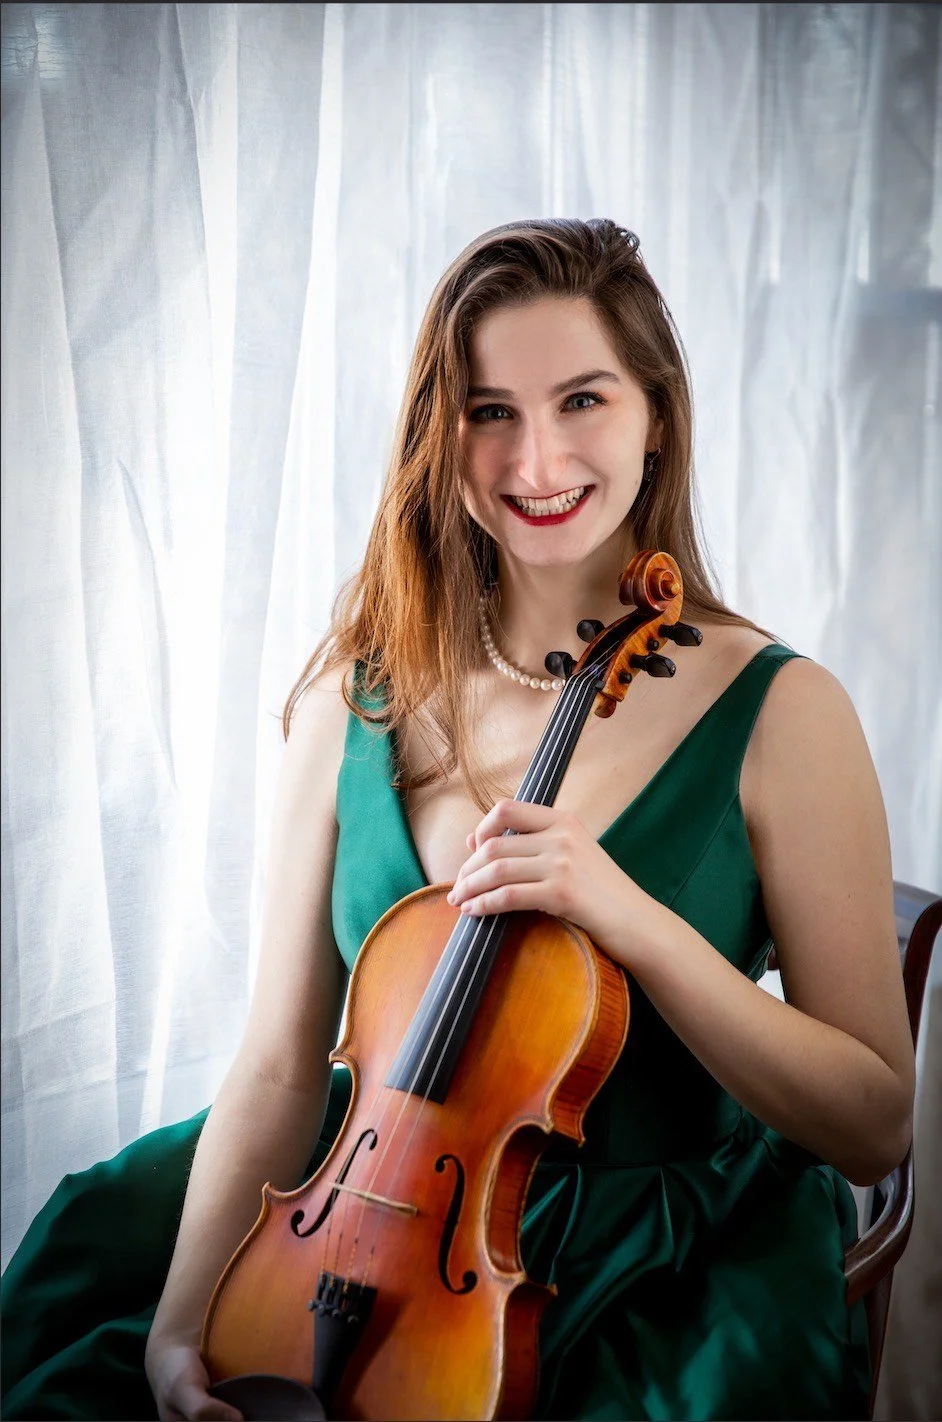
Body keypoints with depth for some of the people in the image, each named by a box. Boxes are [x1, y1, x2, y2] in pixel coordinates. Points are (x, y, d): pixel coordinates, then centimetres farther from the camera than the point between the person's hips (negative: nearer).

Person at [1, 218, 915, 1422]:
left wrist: (636, 922, -24)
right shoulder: (353, 703, -3)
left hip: (675, 1273, -1)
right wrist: (188, 1314, -18)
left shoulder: (778, 711, -10)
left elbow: (876, 1125, -11)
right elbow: (280, 1064, -3)